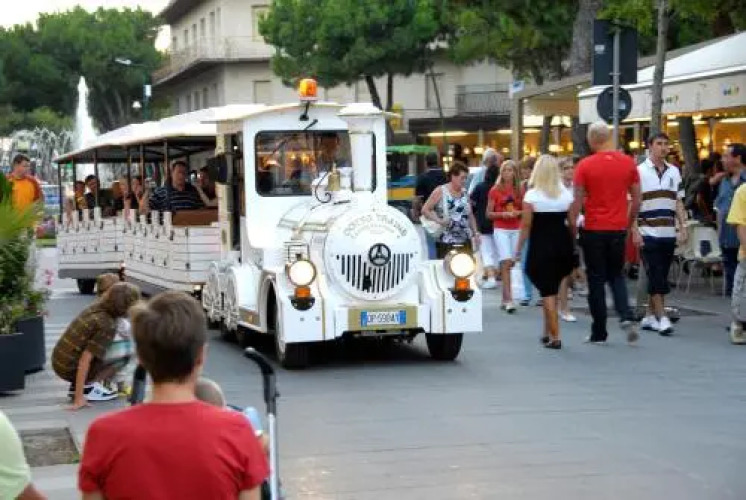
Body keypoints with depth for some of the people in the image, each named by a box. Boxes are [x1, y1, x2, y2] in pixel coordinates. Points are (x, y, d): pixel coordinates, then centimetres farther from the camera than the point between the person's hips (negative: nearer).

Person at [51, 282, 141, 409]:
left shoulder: (95, 307, 1)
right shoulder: (107, 325, -22)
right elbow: (85, 360, -26)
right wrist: (79, 398, -25)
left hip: (58, 362, 8)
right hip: (70, 369, -8)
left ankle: (75, 387, 11)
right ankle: (88, 387, -7)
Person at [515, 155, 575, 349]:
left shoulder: (532, 195, -9)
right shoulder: (566, 194, 2)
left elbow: (526, 226, -9)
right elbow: (572, 223, 4)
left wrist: (518, 249, -1)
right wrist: (570, 244, 17)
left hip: (541, 247, -4)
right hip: (562, 246, 4)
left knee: (547, 292, -1)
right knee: (553, 289, 18)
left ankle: (555, 337, -4)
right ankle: (548, 332, 22)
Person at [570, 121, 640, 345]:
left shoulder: (585, 165, -9)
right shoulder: (628, 163, 0)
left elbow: (577, 202, -7)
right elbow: (636, 200, 5)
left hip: (593, 230, -3)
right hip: (618, 229, 3)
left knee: (596, 280, 6)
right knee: (616, 275, 18)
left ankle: (599, 332, 10)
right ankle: (626, 317, -4)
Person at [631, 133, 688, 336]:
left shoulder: (674, 172, 11)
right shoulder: (639, 171, -3)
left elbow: (678, 202, 15)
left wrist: (683, 227, 8)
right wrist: (635, 231, -11)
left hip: (668, 233, 5)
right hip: (648, 233, -5)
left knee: (661, 277, 8)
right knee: (655, 277, -8)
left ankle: (650, 316, 16)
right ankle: (661, 318, -7)